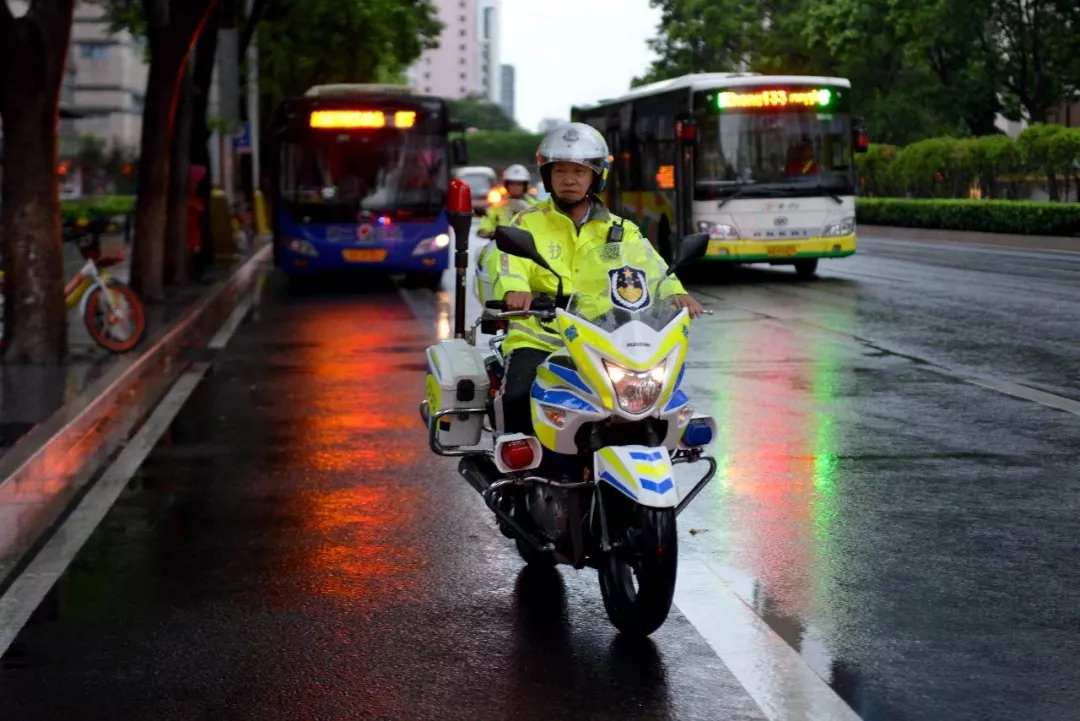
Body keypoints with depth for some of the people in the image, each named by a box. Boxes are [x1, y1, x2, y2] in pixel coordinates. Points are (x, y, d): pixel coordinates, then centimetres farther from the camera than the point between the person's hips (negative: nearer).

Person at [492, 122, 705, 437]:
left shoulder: (619, 231, 15)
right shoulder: (529, 222, 9)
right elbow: (509, 262, -8)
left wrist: (676, 292, -23)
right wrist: (514, 290, -33)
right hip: (538, 339, -2)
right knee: (518, 398, -27)